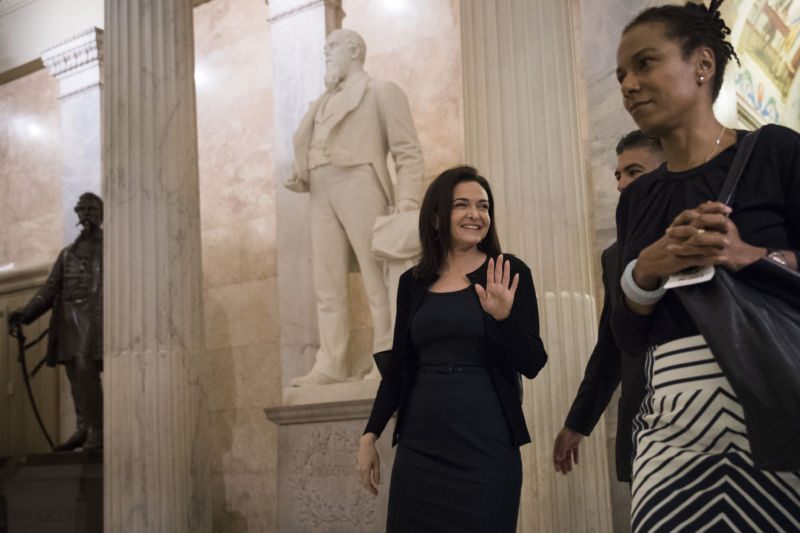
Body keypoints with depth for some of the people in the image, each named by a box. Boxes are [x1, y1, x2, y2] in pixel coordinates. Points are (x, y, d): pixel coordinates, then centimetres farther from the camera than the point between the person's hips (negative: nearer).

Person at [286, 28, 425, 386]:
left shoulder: (382, 92, 11)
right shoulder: (322, 105, 31)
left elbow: (409, 153, 1)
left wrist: (407, 202, -13)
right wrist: (300, 181, 7)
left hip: (360, 186, -6)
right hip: (322, 197, 6)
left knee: (378, 279, -9)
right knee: (328, 286, -1)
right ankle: (331, 366, -3)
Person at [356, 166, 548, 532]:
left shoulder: (509, 273, -1)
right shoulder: (413, 283, 9)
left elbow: (532, 364, -5)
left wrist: (502, 317, -22)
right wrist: (370, 434, 9)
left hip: (485, 448, -3)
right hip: (419, 446, 3)